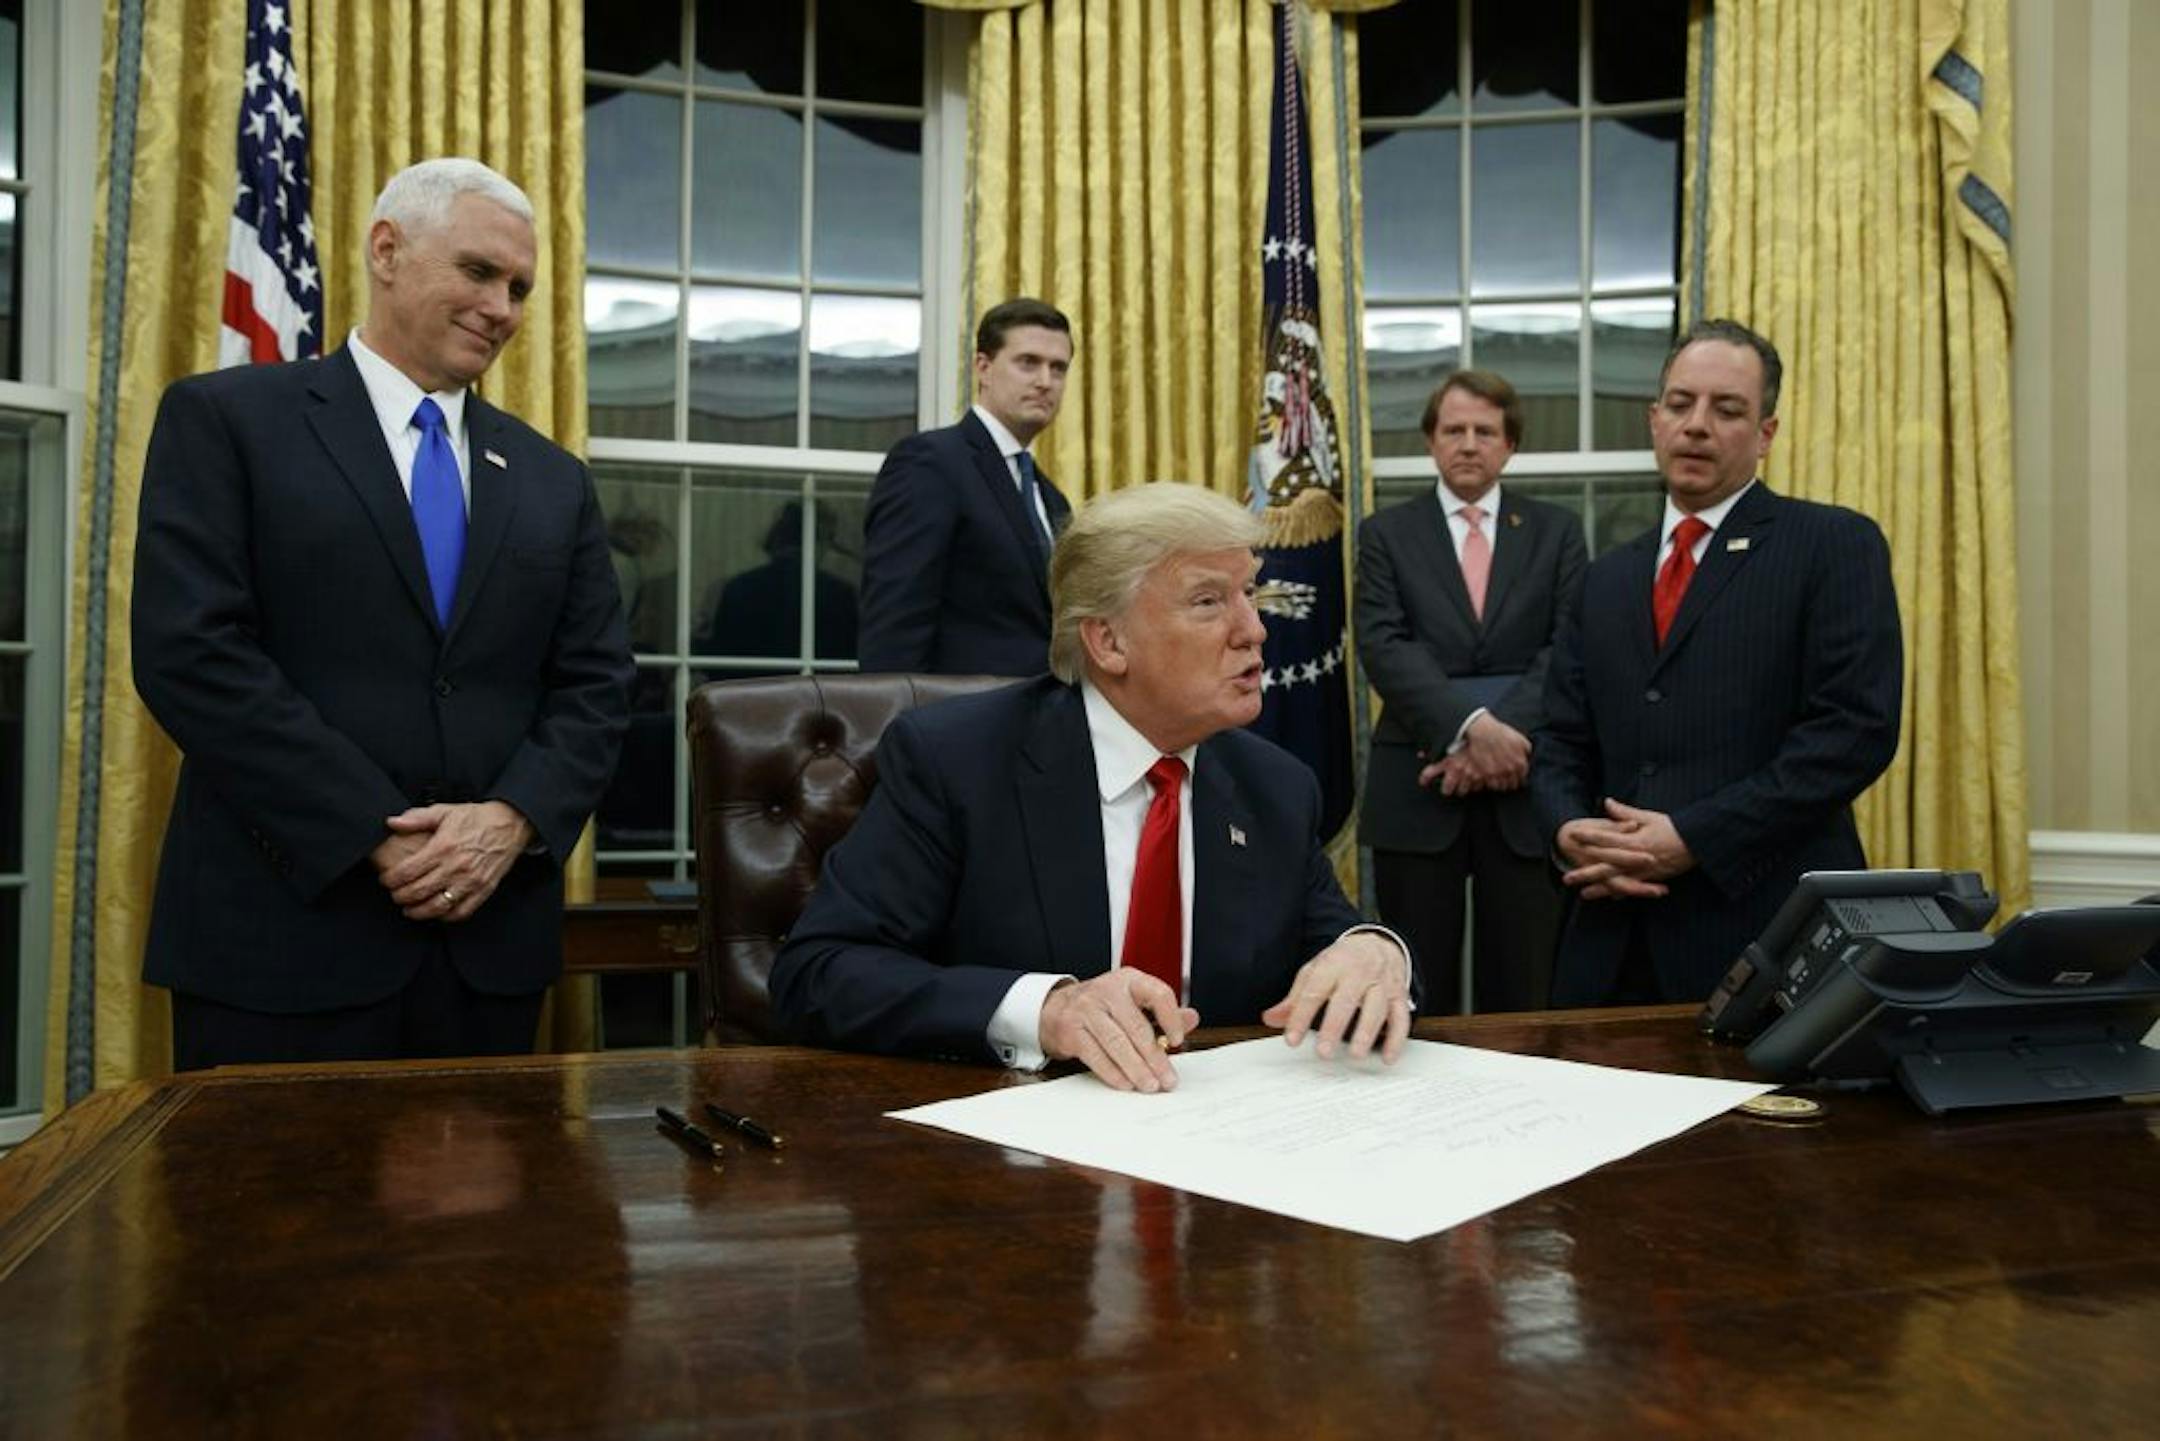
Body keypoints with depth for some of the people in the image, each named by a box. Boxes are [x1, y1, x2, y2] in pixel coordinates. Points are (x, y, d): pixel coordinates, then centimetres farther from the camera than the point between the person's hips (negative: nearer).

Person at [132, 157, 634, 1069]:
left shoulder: (553, 481, 14)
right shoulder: (226, 419, 1)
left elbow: (594, 684, 9)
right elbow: (190, 653, -10)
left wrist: (514, 818, -10)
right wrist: (379, 836, -15)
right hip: (284, 934, -4)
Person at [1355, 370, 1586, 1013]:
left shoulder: (1557, 531, 10)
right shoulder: (1386, 533, 7)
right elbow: (1384, 647, -7)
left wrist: (1503, 736, -15)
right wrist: (1471, 728, -21)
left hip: (1524, 785, 1)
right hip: (1418, 788, -1)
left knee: (1520, 993, 6)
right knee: (1416, 992, 5)